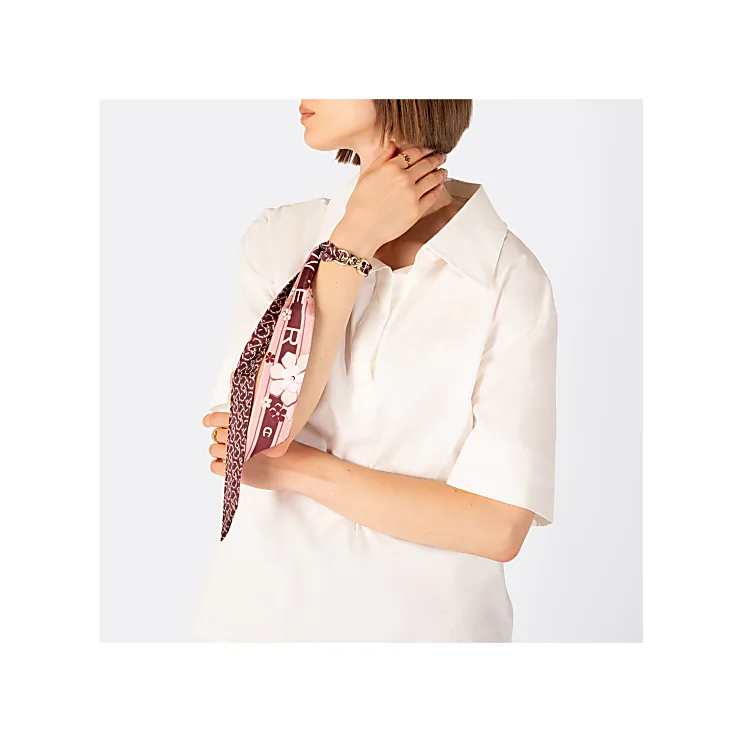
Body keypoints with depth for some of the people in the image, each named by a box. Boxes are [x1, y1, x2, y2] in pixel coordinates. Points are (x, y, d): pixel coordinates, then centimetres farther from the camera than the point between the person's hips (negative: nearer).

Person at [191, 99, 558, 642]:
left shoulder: (513, 281, -16)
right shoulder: (277, 237, -5)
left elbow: (498, 526, -18)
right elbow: (253, 439, -16)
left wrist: (295, 468, -16)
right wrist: (355, 241, -17)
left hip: (423, 617, -2)